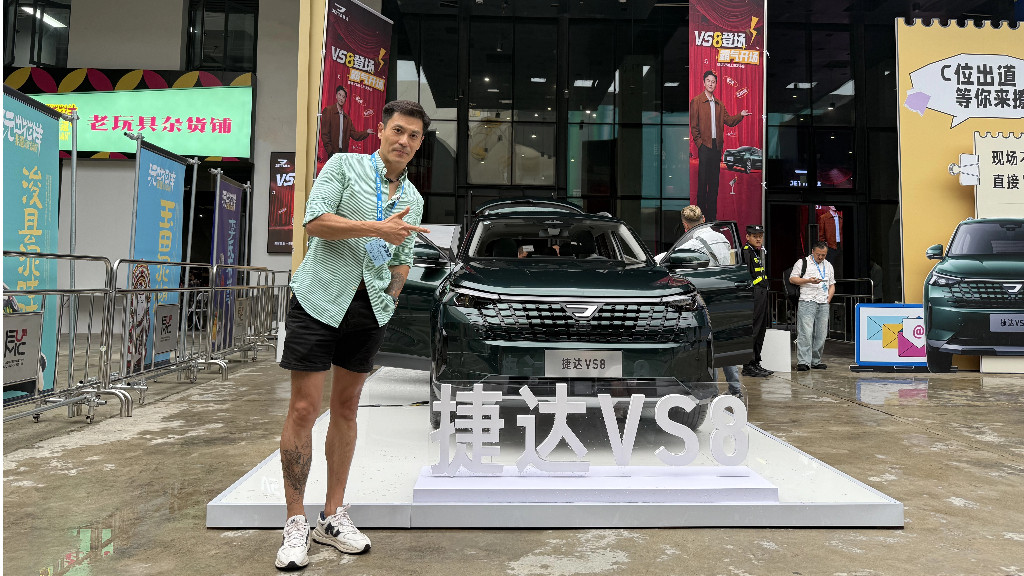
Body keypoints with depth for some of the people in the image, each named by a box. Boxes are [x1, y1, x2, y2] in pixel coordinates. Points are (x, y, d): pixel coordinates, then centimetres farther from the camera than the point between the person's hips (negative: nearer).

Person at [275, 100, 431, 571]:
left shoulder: (413, 199, 16)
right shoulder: (345, 165, 1)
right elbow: (315, 221, -12)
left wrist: (391, 298, 10)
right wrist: (378, 228, -17)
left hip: (371, 307, 5)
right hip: (321, 298, -5)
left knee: (346, 410, 10)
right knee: (303, 409, -5)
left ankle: (334, 516, 20)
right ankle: (296, 524, 6)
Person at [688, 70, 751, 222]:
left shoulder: (719, 104, 17)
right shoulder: (696, 101, 0)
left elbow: (729, 120, 14)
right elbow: (693, 125, -4)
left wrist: (740, 115, -2)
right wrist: (699, 142, -10)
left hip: (716, 145, 5)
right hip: (704, 145, -5)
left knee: (714, 179, 7)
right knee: (702, 179, -4)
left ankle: (712, 213, 13)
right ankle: (701, 211, 1)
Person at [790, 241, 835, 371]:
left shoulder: (828, 266, 20)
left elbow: (832, 285, 24)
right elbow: (792, 279, -2)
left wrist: (828, 299, 10)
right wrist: (808, 281, -15)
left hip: (823, 304, 5)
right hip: (807, 302, -5)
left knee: (820, 334, 4)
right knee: (805, 333, -12)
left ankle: (816, 361, 11)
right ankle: (803, 362, -12)